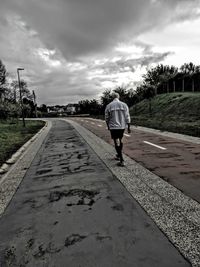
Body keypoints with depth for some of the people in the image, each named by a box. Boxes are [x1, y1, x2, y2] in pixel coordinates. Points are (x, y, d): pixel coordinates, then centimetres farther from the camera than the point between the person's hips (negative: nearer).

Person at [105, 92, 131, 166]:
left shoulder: (108, 106, -4)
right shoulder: (124, 105, -1)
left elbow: (106, 118, 3)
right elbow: (127, 117, -5)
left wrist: (108, 126, 19)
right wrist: (128, 127, 0)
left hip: (113, 127, -3)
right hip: (122, 126, 3)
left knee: (117, 143, -1)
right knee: (120, 140, 21)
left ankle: (122, 161, -4)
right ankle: (119, 155, 35)